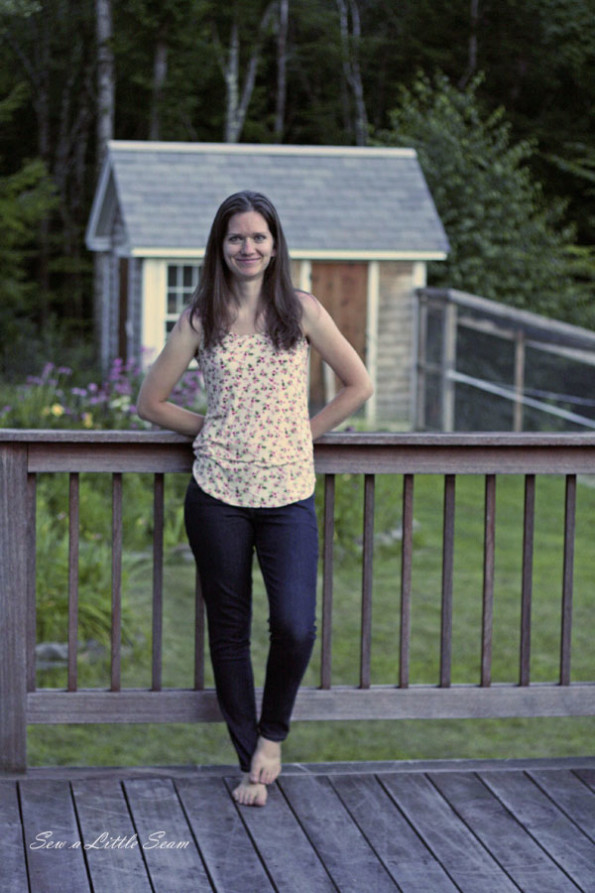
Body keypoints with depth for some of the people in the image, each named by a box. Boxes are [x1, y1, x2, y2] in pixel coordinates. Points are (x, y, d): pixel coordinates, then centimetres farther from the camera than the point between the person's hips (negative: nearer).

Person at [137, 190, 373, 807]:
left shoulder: (301, 311, 3)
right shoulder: (200, 320, 3)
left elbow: (358, 385, 9)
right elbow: (151, 402, 9)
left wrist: (303, 432, 4)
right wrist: (213, 430, 5)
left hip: (288, 494, 0)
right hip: (217, 495, 1)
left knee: (295, 627, -14)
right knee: (229, 630, 7)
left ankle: (272, 732, 14)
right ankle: (250, 759, 22)